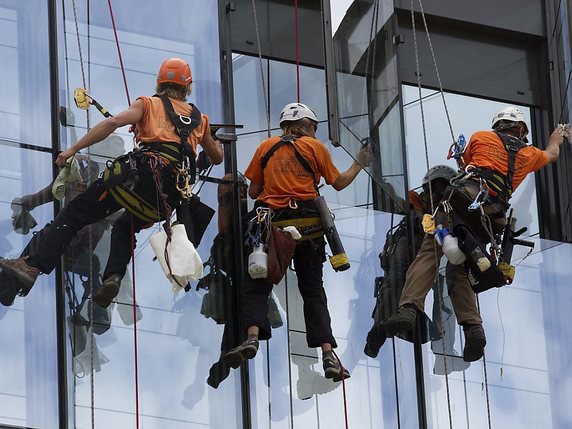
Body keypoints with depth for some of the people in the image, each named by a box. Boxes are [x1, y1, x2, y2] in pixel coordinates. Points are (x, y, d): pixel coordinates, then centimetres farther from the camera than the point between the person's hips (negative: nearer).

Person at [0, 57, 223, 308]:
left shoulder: (149, 104, 17)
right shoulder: (200, 119, 27)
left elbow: (113, 123, -1)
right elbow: (217, 158, 42)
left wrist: (73, 149, -3)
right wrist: (217, 144, 66)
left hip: (145, 169, -4)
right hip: (171, 198, 4)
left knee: (75, 214, -3)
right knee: (124, 228, 29)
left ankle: (35, 266, -22)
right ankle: (113, 276, 0)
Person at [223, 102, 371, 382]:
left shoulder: (267, 147, 10)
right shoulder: (316, 147, 8)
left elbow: (253, 192, 9)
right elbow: (338, 183, 16)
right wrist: (359, 164, 32)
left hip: (272, 221, -1)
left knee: (256, 285, 3)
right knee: (313, 289, 7)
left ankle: (252, 336, -24)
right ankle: (328, 355, -5)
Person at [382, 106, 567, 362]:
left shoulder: (481, 137, 21)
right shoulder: (529, 154, 29)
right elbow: (552, 155, 52)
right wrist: (556, 139, 73)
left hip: (465, 197, -3)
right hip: (492, 215, 3)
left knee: (429, 253, -13)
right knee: (460, 269, 10)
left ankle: (409, 307, -35)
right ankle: (473, 326, -11)